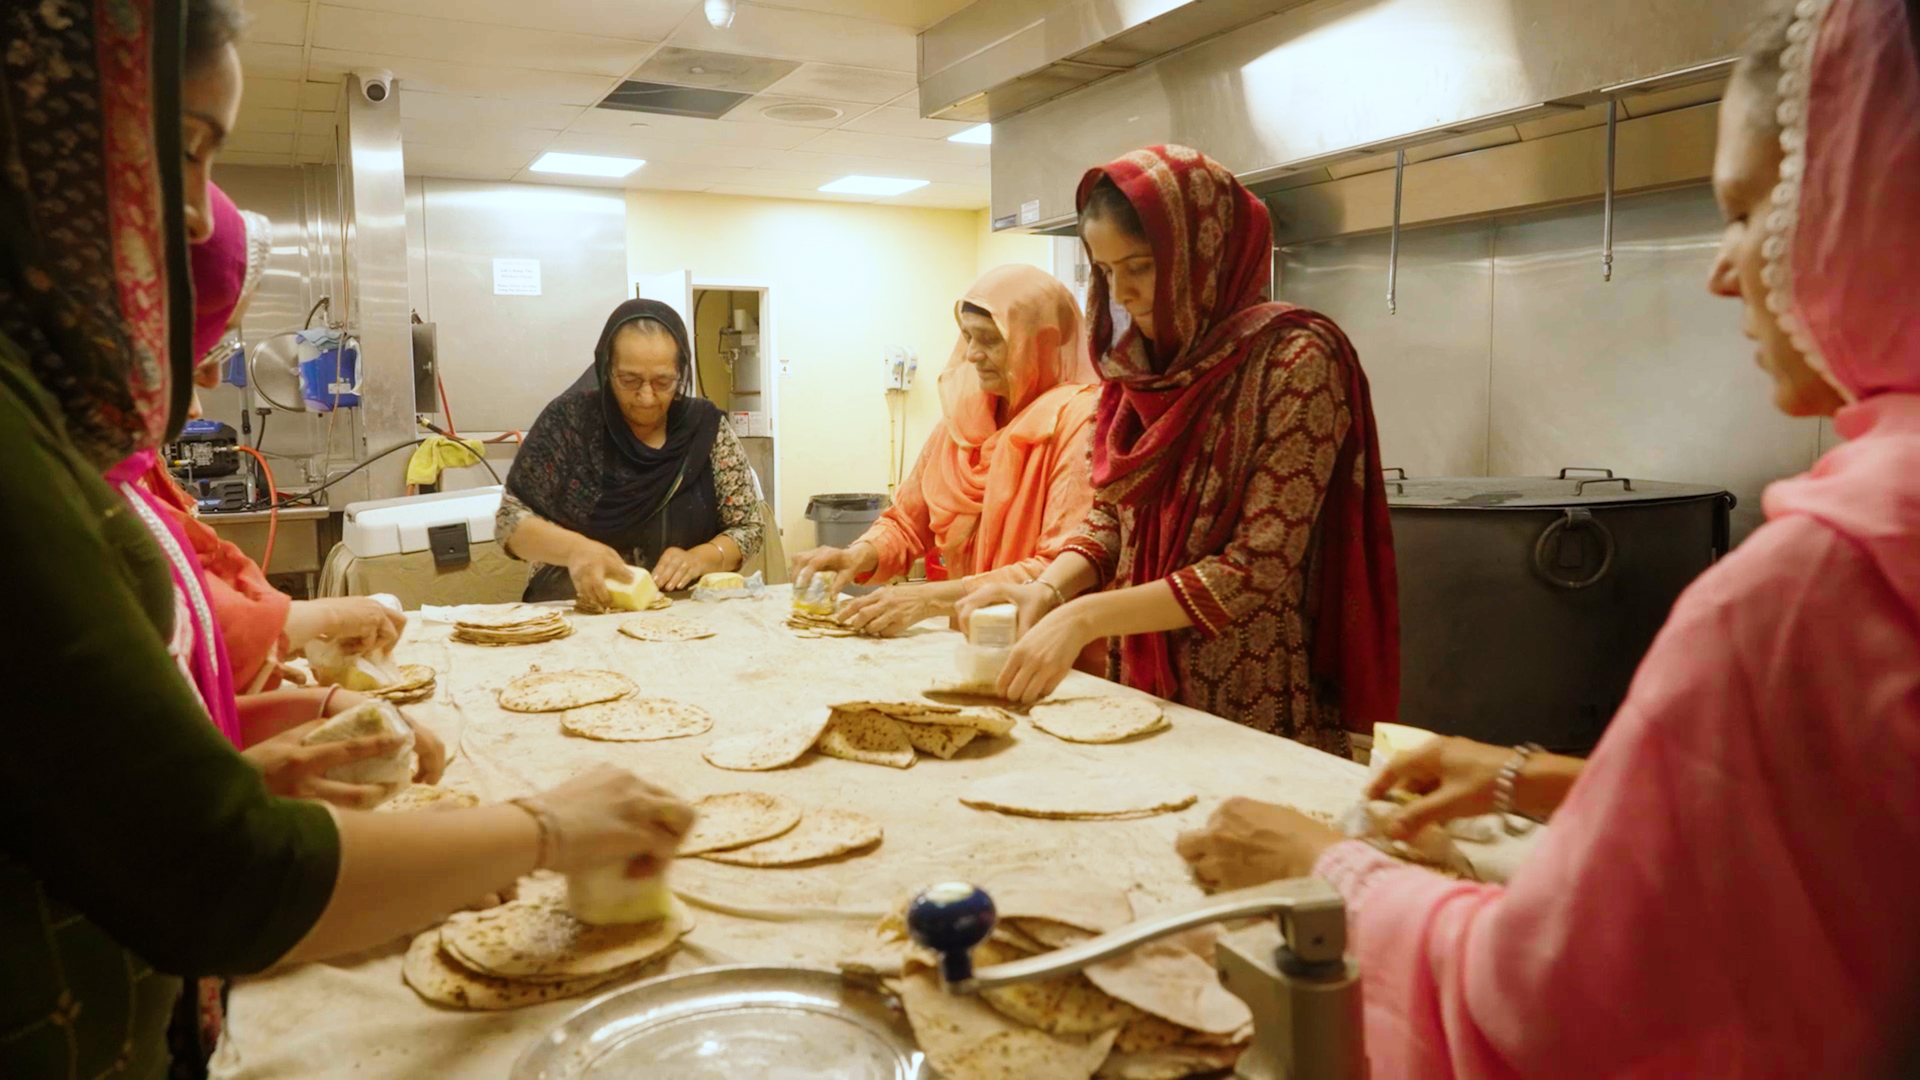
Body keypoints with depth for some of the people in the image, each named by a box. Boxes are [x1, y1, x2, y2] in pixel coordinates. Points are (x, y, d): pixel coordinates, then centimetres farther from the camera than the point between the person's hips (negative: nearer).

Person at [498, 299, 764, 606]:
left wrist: (698, 559, -18)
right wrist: (574, 548, -23)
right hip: (573, 612, -1)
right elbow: (510, 520, -4)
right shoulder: (569, 420, -6)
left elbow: (747, 529, 2)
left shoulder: (707, 427, -2)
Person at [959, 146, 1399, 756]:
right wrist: (1047, 590, -12)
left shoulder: (1295, 359, -15)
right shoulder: (1138, 364, 5)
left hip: (1256, 718, -5)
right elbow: (1110, 519, 8)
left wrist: (1085, 617, -23)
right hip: (1142, 695, 6)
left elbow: (1260, 570, -20)